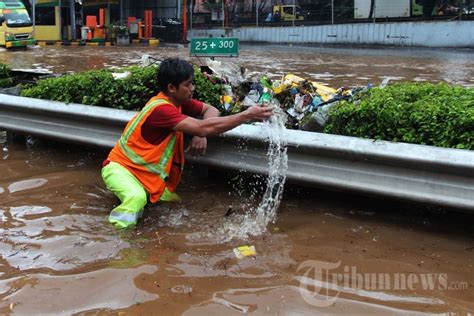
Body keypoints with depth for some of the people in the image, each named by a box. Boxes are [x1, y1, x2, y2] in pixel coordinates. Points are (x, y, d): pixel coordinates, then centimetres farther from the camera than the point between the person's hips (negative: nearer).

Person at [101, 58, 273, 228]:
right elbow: (202, 128, -37)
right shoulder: (161, 108, -29)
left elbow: (210, 110, 8)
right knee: (136, 198, -37)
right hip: (120, 167, -8)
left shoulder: (178, 100, -2)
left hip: (148, 173, 8)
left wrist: (201, 134, -15)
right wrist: (246, 116, -33)